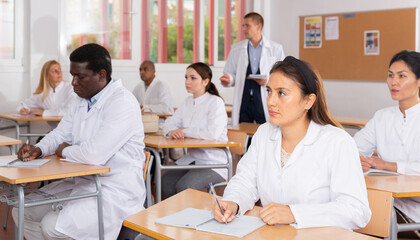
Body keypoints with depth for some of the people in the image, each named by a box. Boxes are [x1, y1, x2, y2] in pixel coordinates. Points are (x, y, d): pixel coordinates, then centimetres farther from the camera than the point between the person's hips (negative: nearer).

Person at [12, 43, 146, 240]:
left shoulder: (122, 104, -21)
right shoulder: (81, 100, 10)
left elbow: (95, 155, -30)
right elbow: (61, 134, 21)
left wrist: (65, 151, -9)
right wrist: (39, 150, -2)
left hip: (115, 193, -9)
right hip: (82, 183, 10)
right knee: (22, 212, 6)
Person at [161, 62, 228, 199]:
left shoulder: (216, 102, -11)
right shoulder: (188, 102, 13)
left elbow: (213, 133, -25)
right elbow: (169, 124, 15)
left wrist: (185, 131, -13)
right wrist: (172, 131, -11)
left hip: (214, 163, -7)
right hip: (192, 158, 7)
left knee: (183, 187, -27)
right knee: (165, 183, -16)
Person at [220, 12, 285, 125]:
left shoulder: (276, 49, 6)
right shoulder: (236, 49, 13)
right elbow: (230, 73, 13)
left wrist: (269, 81, -13)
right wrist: (228, 79, -9)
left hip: (265, 103, -2)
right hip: (243, 102, 2)